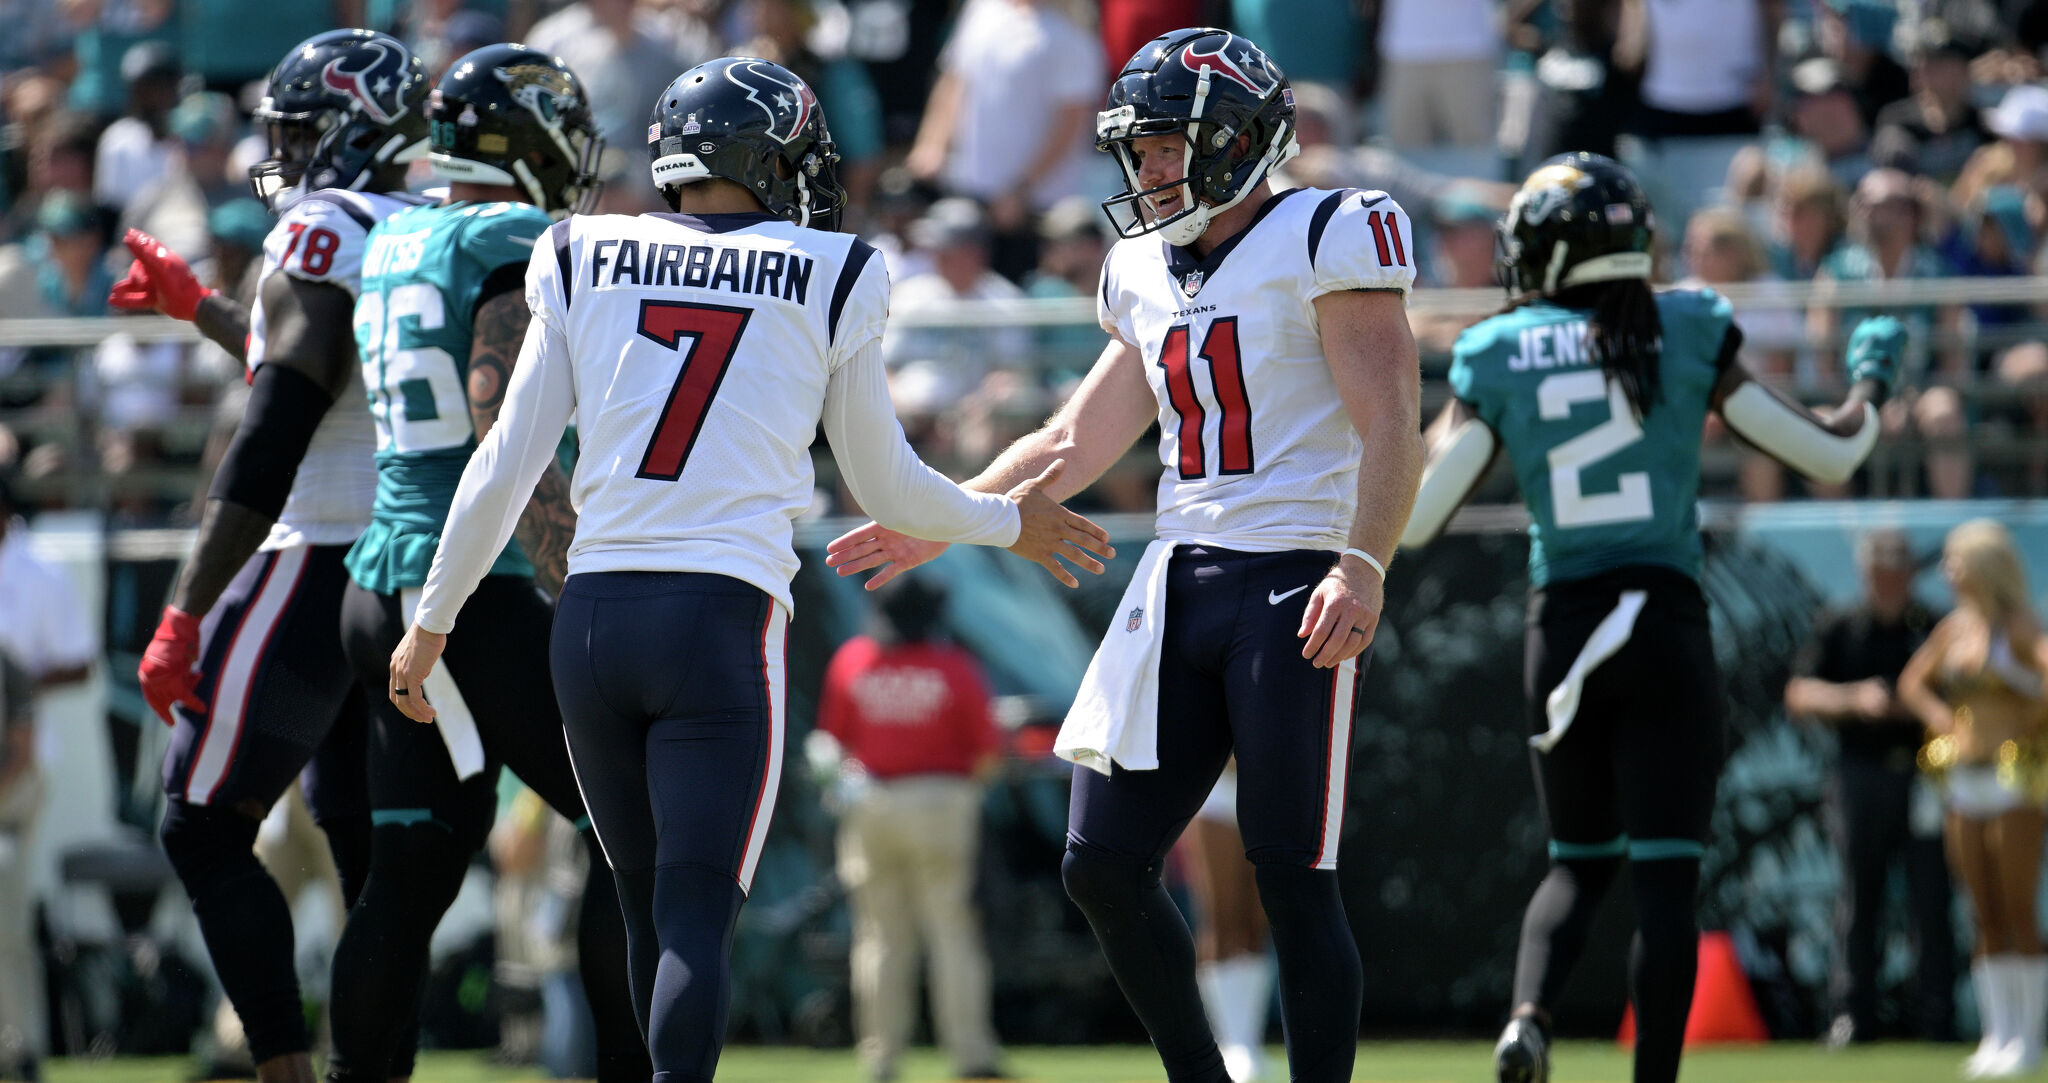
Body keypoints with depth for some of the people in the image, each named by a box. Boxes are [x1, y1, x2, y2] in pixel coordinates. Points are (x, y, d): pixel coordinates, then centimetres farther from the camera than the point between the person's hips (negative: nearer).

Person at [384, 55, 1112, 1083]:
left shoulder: (588, 263, 8)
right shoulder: (829, 283, 4)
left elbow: (507, 464, 8)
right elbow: (884, 485, 14)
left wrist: (431, 619, 17)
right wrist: (1006, 523, 32)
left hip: (594, 613, 3)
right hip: (723, 615, -3)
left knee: (650, 908, 16)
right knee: (696, 919, -7)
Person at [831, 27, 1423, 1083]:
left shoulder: (1327, 239, -6)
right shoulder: (1147, 274, 17)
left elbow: (1391, 423, -14)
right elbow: (1077, 441, 26)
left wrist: (1361, 568, -27)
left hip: (1294, 589, -8)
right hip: (1180, 587, 8)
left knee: (1291, 879, -7)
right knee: (1103, 866, 3)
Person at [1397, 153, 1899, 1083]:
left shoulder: (1496, 356, 0)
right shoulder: (1688, 333, -1)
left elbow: (1414, 521, -4)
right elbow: (1830, 457, 3)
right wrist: (1870, 386, 23)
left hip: (1560, 629, 2)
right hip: (1667, 625, -2)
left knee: (1577, 860, 18)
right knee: (1665, 872, 0)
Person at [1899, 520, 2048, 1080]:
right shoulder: (1952, 628, 11)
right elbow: (1912, 682, 25)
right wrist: (1940, 718, 10)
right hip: (1965, 778, 7)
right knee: (1985, 915, 7)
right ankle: (1997, 1033, 10)